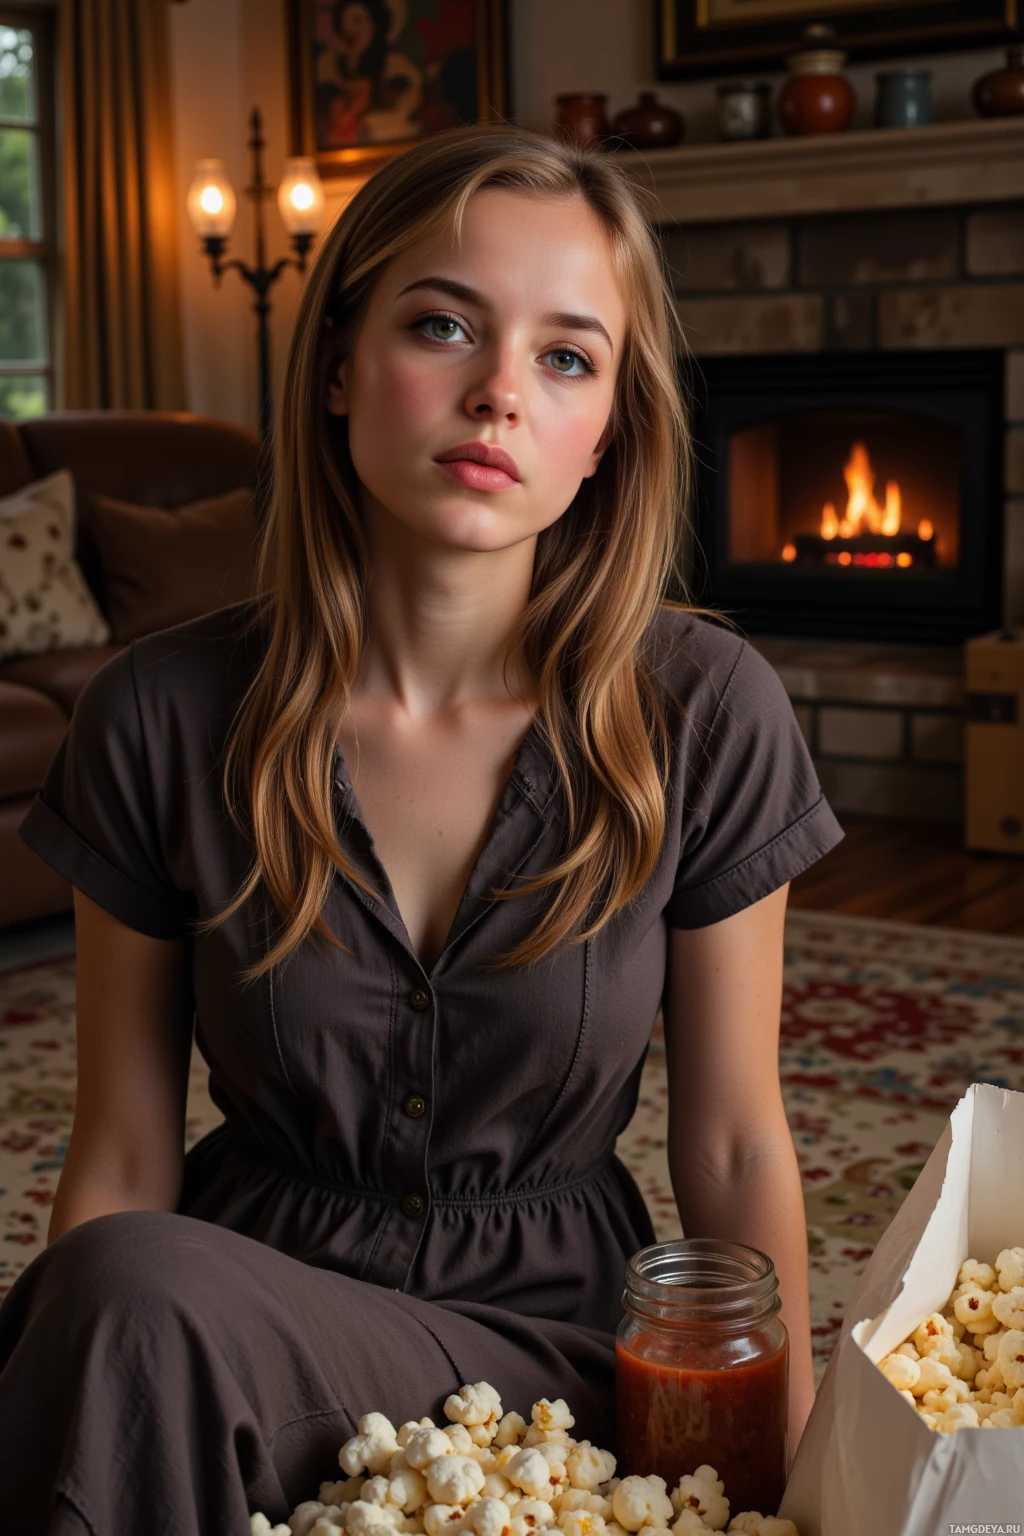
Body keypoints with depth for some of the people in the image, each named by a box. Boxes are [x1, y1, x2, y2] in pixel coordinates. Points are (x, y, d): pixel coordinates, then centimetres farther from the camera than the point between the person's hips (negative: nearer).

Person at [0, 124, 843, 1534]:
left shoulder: (703, 716, -10)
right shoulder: (163, 717, -8)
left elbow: (734, 1147, -1)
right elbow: (122, 1165, -2)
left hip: (547, 1339, -1)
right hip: (235, 1309, 2)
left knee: (147, 1305, -31)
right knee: (130, 1298, -32)